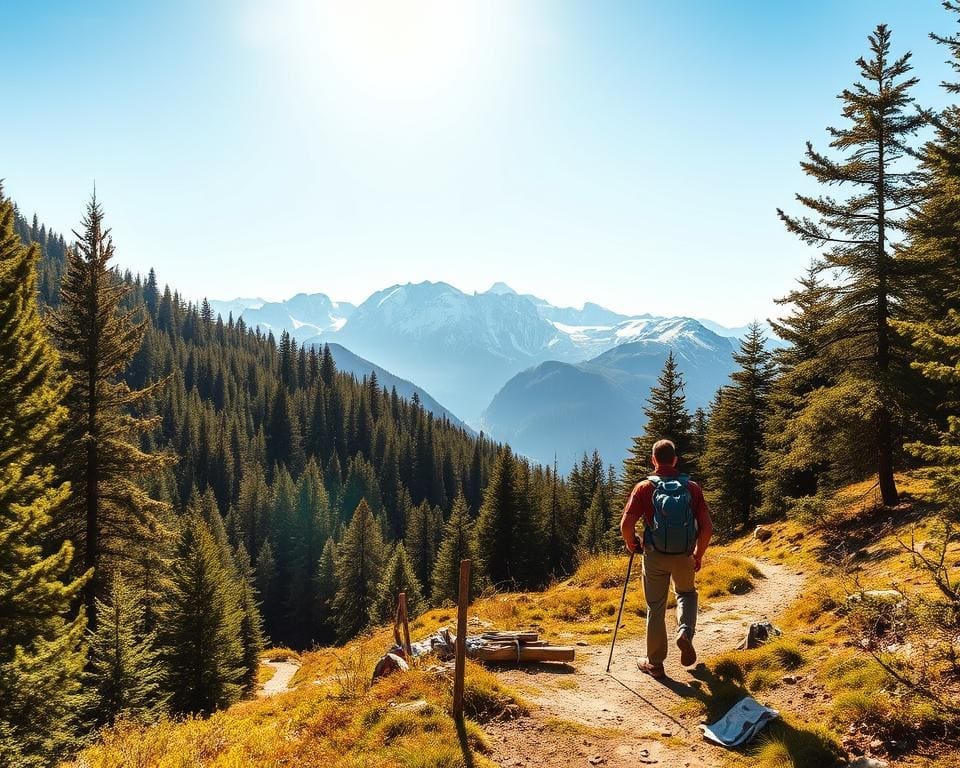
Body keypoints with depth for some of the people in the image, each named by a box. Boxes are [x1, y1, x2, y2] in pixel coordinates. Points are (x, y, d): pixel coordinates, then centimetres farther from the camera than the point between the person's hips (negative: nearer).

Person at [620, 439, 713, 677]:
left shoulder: (644, 488, -8)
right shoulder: (692, 487, -3)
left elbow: (626, 525, -15)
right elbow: (707, 527, -5)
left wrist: (631, 545, 5)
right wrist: (698, 555, 10)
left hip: (654, 556, -1)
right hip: (684, 557, 1)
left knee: (656, 608, 13)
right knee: (687, 593, 28)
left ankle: (654, 663, 20)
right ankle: (685, 631, 2)